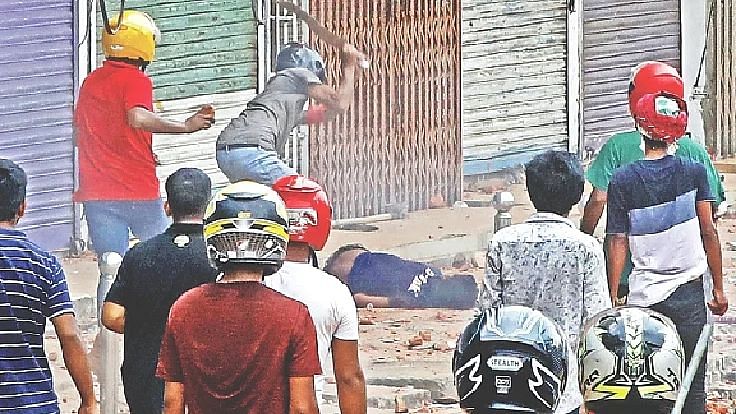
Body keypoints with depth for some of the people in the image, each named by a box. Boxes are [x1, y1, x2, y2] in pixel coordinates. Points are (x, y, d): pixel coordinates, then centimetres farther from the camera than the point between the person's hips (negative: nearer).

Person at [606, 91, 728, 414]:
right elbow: (709, 233, -3)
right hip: (688, 293, 0)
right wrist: (718, 289, 6)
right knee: (692, 388, 6)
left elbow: (617, 243, -3)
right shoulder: (694, 172, -4)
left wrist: (612, 299, 3)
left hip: (642, 296, 0)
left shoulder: (623, 181, -4)